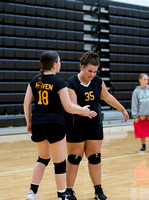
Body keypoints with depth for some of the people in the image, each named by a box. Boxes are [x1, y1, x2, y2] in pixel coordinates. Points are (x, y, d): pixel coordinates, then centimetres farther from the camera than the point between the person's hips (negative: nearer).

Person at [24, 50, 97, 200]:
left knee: (43, 158, 22)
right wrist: (83, 110, 7)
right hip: (54, 125, -6)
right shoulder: (59, 83, -10)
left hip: (37, 124, 6)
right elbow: (68, 107, -10)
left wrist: (29, 122, 15)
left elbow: (26, 102, 5)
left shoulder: (35, 81, 5)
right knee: (59, 162, 6)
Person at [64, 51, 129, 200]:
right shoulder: (71, 83, -15)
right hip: (76, 127, -4)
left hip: (95, 126, 5)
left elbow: (107, 97, 17)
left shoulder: (98, 81, 1)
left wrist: (122, 109, 25)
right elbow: (72, 105, -25)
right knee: (74, 158, 3)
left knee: (95, 158, 8)